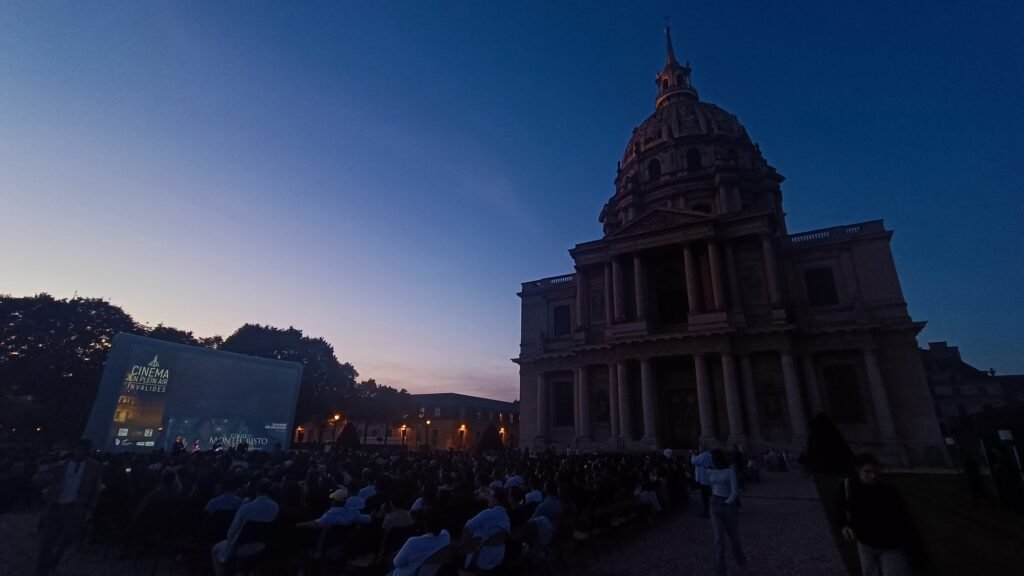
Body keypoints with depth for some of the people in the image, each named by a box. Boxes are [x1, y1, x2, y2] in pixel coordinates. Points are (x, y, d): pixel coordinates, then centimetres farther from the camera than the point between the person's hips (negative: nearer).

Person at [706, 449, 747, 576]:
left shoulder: (730, 471, -11)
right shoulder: (709, 473, 2)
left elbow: (734, 491, -16)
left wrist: (726, 503, -21)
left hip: (729, 505, -2)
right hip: (715, 505, 2)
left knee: (733, 535, 17)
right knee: (719, 537, -4)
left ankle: (740, 560, 45)